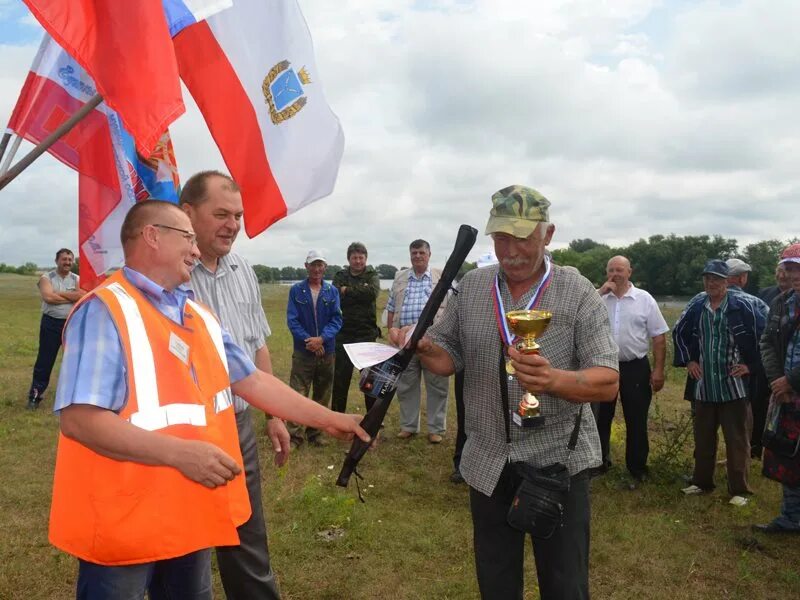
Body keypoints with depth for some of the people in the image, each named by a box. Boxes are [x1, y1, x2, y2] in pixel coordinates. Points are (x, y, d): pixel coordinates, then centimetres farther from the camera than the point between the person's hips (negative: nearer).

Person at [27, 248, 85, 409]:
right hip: (51, 323, -2)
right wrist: (72, 297, -12)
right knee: (44, 360, 3)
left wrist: (58, 294, -16)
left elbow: (82, 296, -15)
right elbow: (48, 297, -19)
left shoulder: (77, 279, 5)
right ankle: (35, 396, 12)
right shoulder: (46, 278, -1)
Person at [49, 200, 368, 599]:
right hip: (121, 524, -7)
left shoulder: (199, 316, 10)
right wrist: (179, 452, -30)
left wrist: (327, 419, 10)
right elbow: (79, 419, -24)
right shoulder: (104, 311, -16)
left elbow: (252, 380, 12)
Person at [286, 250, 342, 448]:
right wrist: (309, 341, -16)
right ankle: (295, 436, 0)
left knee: (322, 396, 10)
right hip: (303, 352, -2)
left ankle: (315, 433, 22)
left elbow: (337, 319, -3)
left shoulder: (332, 291, 4)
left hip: (327, 352, 2)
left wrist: (322, 339, -19)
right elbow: (292, 320, -5)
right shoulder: (296, 290, 0)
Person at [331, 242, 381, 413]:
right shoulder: (340, 276, 7)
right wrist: (360, 291, -14)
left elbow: (373, 292, -17)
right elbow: (336, 297, -11)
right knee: (340, 378, 7)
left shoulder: (372, 275, 5)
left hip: (367, 333, -1)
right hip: (344, 333, 1)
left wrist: (348, 290, -12)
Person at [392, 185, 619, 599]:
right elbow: (448, 358, 7)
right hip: (487, 461, 3)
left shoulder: (578, 294, -9)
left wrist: (554, 380, -33)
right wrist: (424, 347, -16)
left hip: (557, 460, -3)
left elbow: (608, 382, -14)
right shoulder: (470, 288, 2)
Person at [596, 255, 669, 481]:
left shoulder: (644, 299, -3)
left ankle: (637, 468, 22)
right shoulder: (598, 298, 2)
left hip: (635, 367, -2)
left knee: (636, 421, 7)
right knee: (601, 418, 13)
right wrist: (600, 292, -16)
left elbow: (659, 337, -2)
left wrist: (658, 370, -6)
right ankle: (599, 462, 30)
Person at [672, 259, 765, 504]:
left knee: (737, 439, 4)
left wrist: (751, 364, -6)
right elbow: (679, 332, 16)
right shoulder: (695, 306, 3)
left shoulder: (743, 305, -9)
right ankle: (701, 481, 30)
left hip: (734, 384, -4)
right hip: (703, 385, 4)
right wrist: (687, 360, 8)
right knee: (703, 437, 16)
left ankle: (739, 489, 15)